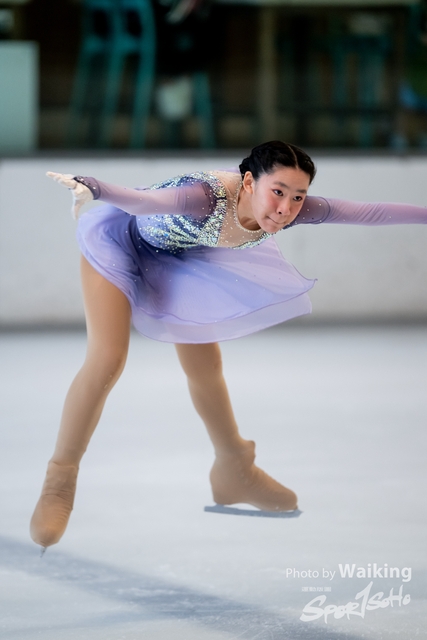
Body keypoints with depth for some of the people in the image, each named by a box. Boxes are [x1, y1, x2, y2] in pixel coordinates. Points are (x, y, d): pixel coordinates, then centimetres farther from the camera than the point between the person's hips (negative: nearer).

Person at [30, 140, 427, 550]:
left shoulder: (296, 210, -26)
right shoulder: (210, 197, -44)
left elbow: (367, 212, -17)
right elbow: (146, 201, -61)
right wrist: (92, 189, -79)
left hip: (178, 253, 6)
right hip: (121, 239, -6)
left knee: (204, 366, 14)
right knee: (107, 362, -15)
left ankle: (234, 473, 36)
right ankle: (59, 483, -2)